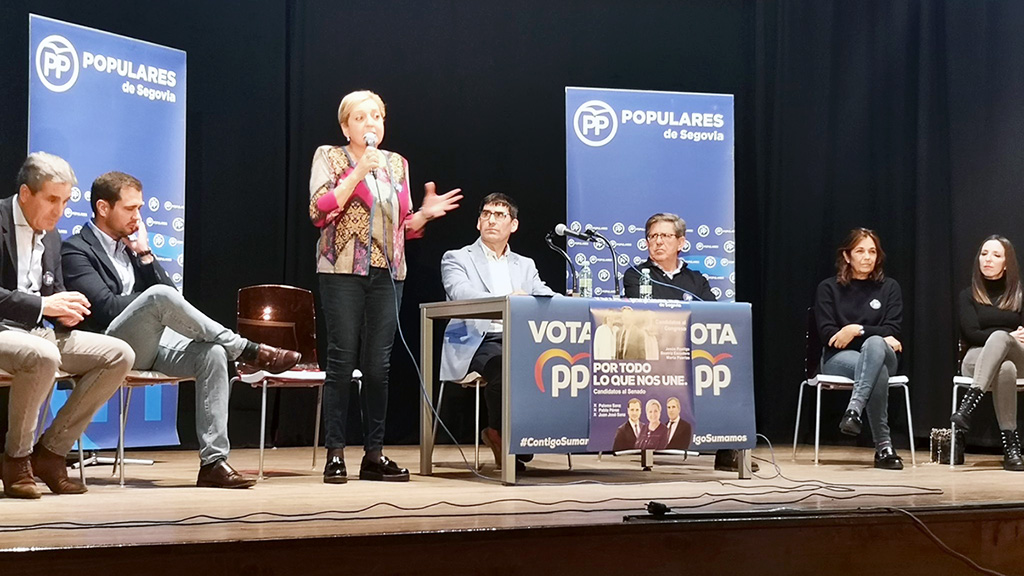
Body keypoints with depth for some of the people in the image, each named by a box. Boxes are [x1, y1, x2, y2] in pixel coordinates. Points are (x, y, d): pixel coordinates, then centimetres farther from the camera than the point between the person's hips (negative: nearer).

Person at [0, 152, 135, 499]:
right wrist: (44, 305, -22)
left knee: (120, 355, -6)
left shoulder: (51, 237, 17)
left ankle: (51, 450, -4)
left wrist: (66, 309, -3)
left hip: (40, 332, 8)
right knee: (43, 355, -39)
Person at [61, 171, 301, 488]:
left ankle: (213, 461, -28)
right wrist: (159, 298, -5)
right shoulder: (75, 250, 1)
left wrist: (145, 254, 3)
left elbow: (169, 292, 12)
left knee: (212, 354, -23)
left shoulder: (131, 246, 22)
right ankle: (248, 351, -22)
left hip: (151, 344, 7)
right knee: (160, 296, -34)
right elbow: (105, 308, -13)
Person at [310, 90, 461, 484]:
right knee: (342, 361, -6)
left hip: (387, 273, 4)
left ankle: (374, 454, 9)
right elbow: (320, 211, -11)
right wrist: (358, 171, -14)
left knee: (378, 365, 3)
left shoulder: (397, 164, 17)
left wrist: (426, 213, 1)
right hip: (343, 271, -4)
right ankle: (335, 454, 0)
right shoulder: (329, 157, 4)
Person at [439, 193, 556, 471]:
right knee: (503, 363, -38)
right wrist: (506, 300, -26)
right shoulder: (457, 258, 12)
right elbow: (461, 293, -10)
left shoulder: (525, 266, 26)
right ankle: (498, 432, -12)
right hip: (477, 341, -4)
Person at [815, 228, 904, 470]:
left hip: (881, 355, 1)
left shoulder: (889, 287, 13)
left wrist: (857, 330, -16)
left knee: (874, 345, -39)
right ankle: (883, 446, -43)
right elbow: (827, 333, -4)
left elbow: (893, 331, 2)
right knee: (878, 370, -38)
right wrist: (880, 338, -12)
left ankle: (854, 410, -55)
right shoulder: (829, 288, 8)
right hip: (838, 358, -1)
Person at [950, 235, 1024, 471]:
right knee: (1004, 369, -40)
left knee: (999, 337, -38)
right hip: (978, 358, 0)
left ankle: (968, 405, -53)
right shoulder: (969, 295, 11)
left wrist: (1005, 338, -17)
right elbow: (971, 334, -3)